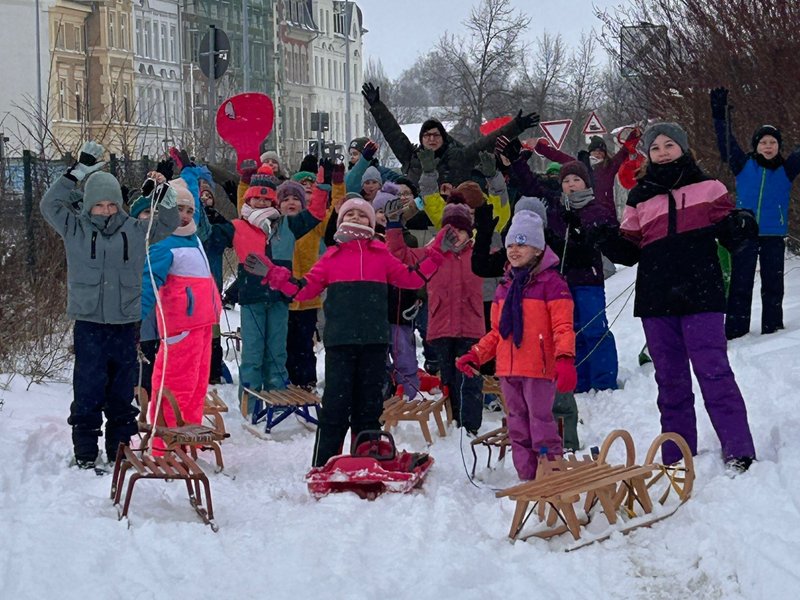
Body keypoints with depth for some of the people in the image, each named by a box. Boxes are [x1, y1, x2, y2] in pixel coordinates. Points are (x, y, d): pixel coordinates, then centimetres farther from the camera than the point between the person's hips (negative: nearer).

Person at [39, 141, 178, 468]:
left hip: (125, 322, 3)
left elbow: (166, 225, 12)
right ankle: (85, 454, 3)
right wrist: (78, 172, -12)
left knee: (122, 392, 10)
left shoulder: (134, 230, 7)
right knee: (88, 391, -3)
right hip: (88, 322, -3)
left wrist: (166, 198, -7)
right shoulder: (75, 229, 1)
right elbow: (49, 204, -6)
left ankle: (120, 450, 20)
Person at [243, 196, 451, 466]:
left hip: (374, 342, 2)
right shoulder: (331, 257, 9)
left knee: (369, 403, 7)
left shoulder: (381, 256, 13)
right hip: (340, 341, -2)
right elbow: (303, 289, 9)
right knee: (336, 404, -4)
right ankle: (323, 466, 1)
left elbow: (412, 278, 16)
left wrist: (436, 253, 11)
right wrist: (272, 274, 1)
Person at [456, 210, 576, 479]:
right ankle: (527, 478, 15)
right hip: (508, 369, 7)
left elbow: (563, 328, -10)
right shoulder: (505, 286, 17)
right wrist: (475, 355, 15)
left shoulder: (551, 283, -4)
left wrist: (565, 360, -22)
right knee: (518, 427, 9)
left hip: (540, 369, -7)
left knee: (541, 423, -8)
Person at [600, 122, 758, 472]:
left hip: (700, 296, -3)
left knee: (713, 372, -9)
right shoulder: (639, 199, 13)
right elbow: (629, 251, 14)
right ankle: (676, 458, 14)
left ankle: (739, 451, -7)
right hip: (656, 300, 4)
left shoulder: (707, 188, 6)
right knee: (670, 380, 9)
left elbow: (731, 237, 6)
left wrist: (739, 226, -16)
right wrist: (608, 239, -6)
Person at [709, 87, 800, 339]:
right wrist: (720, 116, -13)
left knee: (773, 284, 5)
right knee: (740, 285, 1)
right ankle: (735, 330, 4)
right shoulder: (744, 165, 4)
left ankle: (773, 327, 14)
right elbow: (726, 144, -2)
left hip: (774, 236, 1)